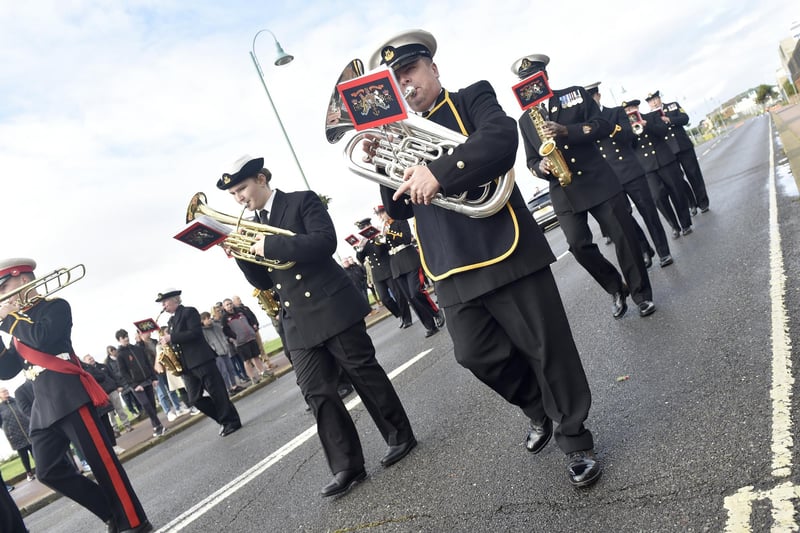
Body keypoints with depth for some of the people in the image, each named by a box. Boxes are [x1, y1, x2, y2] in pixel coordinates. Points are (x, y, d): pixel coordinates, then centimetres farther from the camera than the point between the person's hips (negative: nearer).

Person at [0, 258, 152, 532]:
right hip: (43, 405, 8)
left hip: (69, 396, -8)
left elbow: (42, 338, -19)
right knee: (48, 471, 5)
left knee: (101, 461, -8)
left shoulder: (55, 306, 1)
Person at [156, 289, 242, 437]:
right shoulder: (171, 320, 20)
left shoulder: (189, 312, -4)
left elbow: (195, 333, -17)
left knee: (217, 393, -4)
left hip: (202, 360, -8)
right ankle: (224, 420, 15)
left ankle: (232, 422, 6)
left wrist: (171, 338, -18)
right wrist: (166, 340, 1)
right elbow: (176, 340, 21)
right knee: (194, 399, 4)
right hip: (186, 365, 8)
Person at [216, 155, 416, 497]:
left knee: (365, 374, 4)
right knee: (317, 393, 1)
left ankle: (400, 436, 22)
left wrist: (270, 245, -19)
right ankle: (347, 467, 8)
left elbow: (324, 242, -19)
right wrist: (239, 254, -2)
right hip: (298, 323, 6)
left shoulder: (302, 201, -2)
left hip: (333, 308, -6)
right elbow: (264, 282, 14)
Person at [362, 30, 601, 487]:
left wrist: (439, 172, -27)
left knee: (546, 347, 3)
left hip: (503, 252, -5)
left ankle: (575, 438, 23)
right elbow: (400, 209, 14)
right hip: (452, 270, 5)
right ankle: (539, 410, 35)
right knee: (478, 355, 7)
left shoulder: (472, 98, 5)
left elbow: (501, 138, -17)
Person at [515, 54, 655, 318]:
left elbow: (603, 126, -5)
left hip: (599, 180, -1)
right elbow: (531, 160, 11)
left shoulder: (576, 94, 6)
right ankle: (616, 289, 14)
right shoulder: (525, 120, 11)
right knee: (579, 245, -10)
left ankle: (642, 294, 17)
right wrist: (541, 167, -13)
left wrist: (566, 131, -20)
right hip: (563, 192, 1)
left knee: (624, 236, -1)